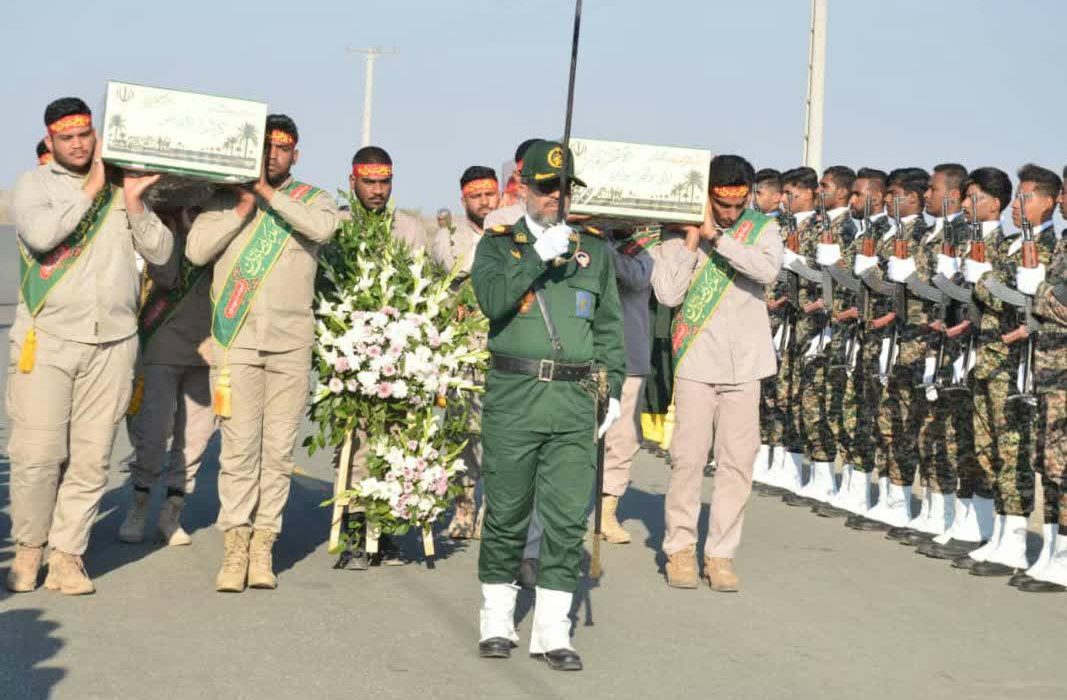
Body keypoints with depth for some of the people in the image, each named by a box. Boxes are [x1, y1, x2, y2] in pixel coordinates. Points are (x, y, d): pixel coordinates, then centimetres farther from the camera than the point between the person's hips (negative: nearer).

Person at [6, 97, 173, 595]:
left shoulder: (121, 188, 14)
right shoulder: (34, 184, 5)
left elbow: (160, 252, 8)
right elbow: (40, 234, -16)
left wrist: (133, 202, -5)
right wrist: (91, 188, -7)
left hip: (112, 342, 3)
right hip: (47, 338, -2)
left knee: (92, 456, 0)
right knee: (38, 454, -7)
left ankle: (68, 554, 8)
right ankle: (29, 547, 11)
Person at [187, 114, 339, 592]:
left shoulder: (310, 199, 9)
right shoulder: (227, 198, 11)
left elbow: (324, 228, -14)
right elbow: (196, 250, -1)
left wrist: (269, 194, -11)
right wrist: (242, 208, -6)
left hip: (291, 345, 0)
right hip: (237, 341, 0)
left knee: (278, 450, 1)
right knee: (238, 448, -5)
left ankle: (263, 545, 8)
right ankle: (235, 547, -1)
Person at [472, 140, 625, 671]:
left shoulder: (595, 248, 14)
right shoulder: (498, 244, 7)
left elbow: (610, 324, 17)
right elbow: (492, 300, -11)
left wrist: (613, 388, 10)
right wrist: (539, 256, -17)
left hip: (576, 399, 2)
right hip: (513, 396, -2)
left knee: (568, 519, 0)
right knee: (506, 515, 5)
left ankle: (553, 630, 7)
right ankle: (497, 621, 19)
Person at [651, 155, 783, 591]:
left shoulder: (762, 229, 5)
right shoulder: (680, 232, 1)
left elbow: (768, 269, -15)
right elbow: (667, 293, -10)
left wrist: (715, 236, -16)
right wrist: (691, 241, -12)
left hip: (744, 362, 2)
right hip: (697, 360, -2)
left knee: (738, 460, 2)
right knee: (689, 458, -2)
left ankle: (721, 553, 10)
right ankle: (680, 548, 12)